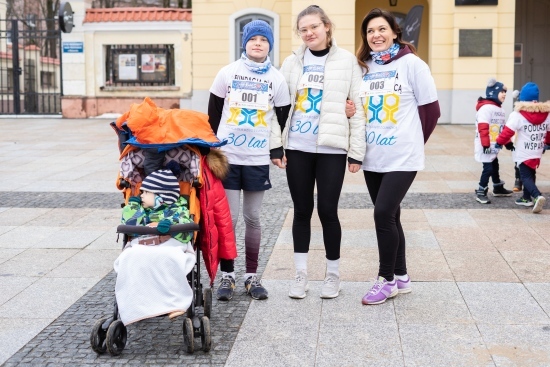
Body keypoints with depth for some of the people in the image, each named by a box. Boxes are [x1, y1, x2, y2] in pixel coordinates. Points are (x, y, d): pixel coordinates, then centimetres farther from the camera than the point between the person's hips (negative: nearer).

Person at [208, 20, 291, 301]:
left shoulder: (277, 79, 3)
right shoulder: (227, 73, 1)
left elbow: (284, 119, 8)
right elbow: (213, 114, 7)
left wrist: (278, 152, 4)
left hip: (258, 159, 1)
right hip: (226, 157, -1)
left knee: (252, 217, 7)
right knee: (228, 217, -1)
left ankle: (252, 276, 17)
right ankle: (226, 276, 10)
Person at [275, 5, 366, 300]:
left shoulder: (346, 61, 0)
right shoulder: (292, 62, 8)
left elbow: (358, 108, -2)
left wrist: (356, 151, -5)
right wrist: (276, 145, 1)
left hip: (332, 149, -3)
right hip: (297, 148, 3)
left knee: (327, 210, 0)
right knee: (302, 210, 8)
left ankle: (333, 275, 17)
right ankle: (301, 274, 18)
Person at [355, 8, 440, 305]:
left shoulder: (412, 64, -6)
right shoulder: (362, 67, 7)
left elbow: (431, 110, -3)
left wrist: (412, 142, 2)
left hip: (402, 158, -5)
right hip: (372, 158, 5)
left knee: (383, 214, -11)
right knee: (389, 216, 12)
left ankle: (387, 279, 5)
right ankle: (400, 277, 25)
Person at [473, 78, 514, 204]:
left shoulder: (500, 109, 13)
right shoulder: (486, 108, -18)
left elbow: (503, 128, 20)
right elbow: (483, 128, -23)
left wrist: (508, 142, 18)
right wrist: (485, 145, -25)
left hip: (494, 146, 9)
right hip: (486, 147, -9)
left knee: (494, 166, 20)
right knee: (488, 168, -9)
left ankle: (498, 188, 36)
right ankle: (480, 193, 0)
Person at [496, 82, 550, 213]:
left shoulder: (518, 114, -17)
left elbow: (508, 131, -16)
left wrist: (499, 142, -1)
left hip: (523, 153, -5)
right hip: (537, 152, 5)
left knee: (526, 176, -3)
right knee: (531, 174, 21)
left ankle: (537, 196, -25)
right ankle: (526, 198, 28)